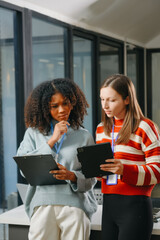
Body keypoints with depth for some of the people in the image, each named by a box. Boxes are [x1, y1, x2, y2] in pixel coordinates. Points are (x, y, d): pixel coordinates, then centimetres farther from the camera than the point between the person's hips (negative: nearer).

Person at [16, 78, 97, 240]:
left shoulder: (84, 136, 9)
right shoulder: (33, 133, 10)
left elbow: (91, 178, 5)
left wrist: (71, 176, -16)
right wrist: (52, 141, -5)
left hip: (75, 205, 0)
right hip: (42, 205, 0)